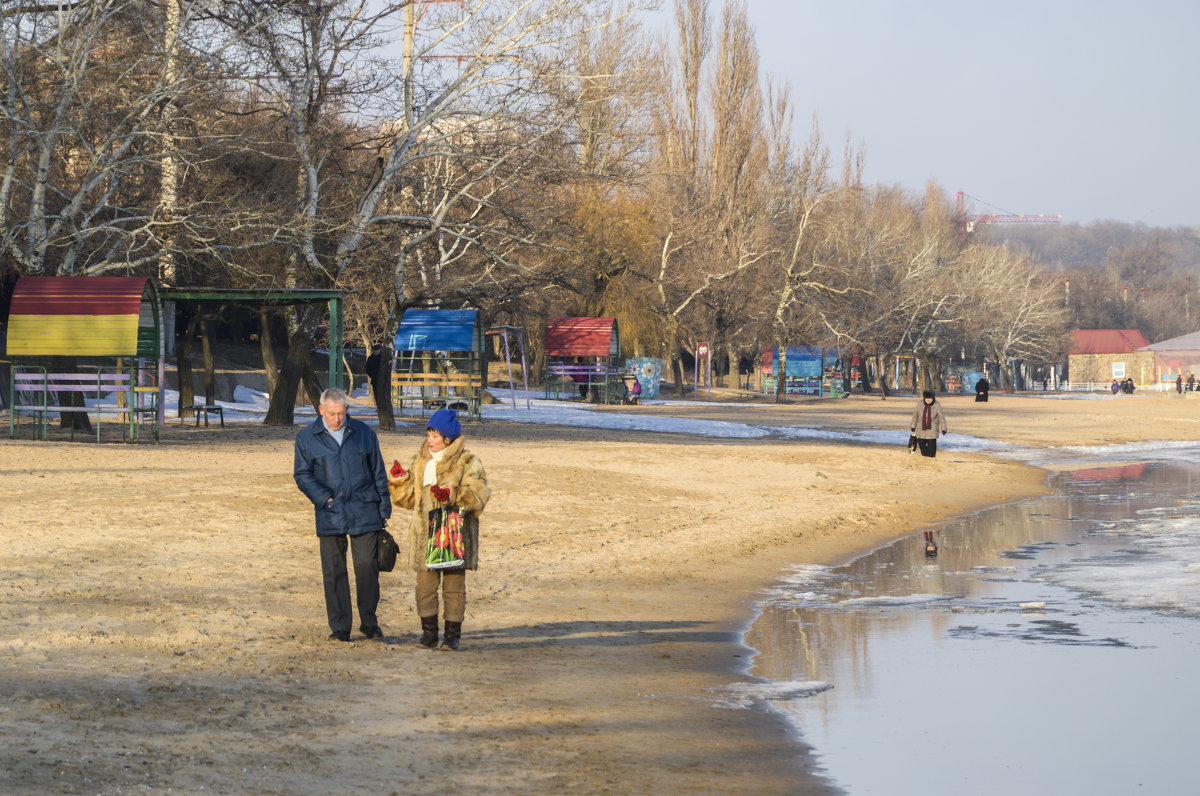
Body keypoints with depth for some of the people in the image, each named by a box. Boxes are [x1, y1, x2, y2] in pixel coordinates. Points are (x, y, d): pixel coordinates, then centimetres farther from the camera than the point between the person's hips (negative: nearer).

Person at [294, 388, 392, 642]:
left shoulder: (364, 433, 7)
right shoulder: (306, 437, 3)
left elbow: (378, 472, 12)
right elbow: (302, 475, 2)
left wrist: (384, 508, 10)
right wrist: (324, 499, -11)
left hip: (364, 513, 0)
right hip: (330, 515, 0)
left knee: (367, 566, -3)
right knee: (334, 571, 1)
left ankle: (369, 623, 11)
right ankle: (340, 628, 8)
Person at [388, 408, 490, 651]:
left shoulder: (467, 462, -2)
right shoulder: (421, 461, 15)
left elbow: (477, 495, -11)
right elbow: (410, 498, 20)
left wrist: (452, 496, -24)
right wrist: (400, 482, 3)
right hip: (425, 532, 5)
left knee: (454, 584, 0)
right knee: (425, 583, 3)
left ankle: (452, 635, 8)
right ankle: (429, 633, 13)